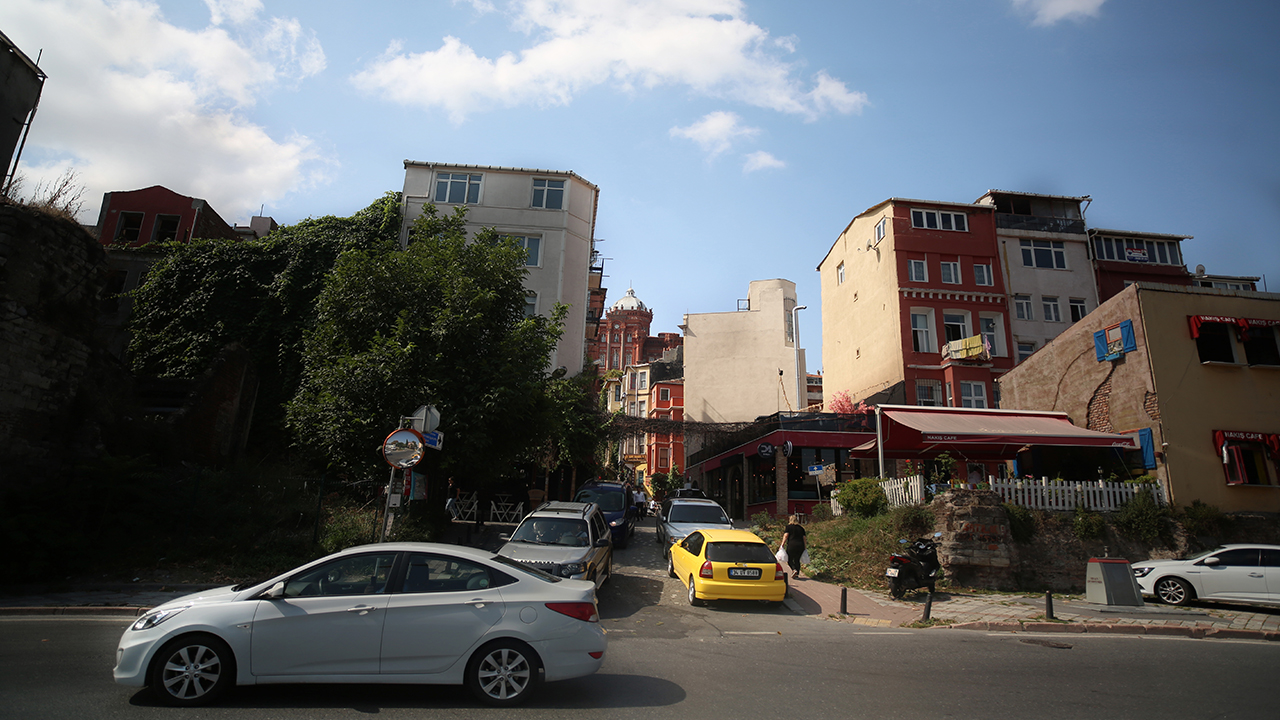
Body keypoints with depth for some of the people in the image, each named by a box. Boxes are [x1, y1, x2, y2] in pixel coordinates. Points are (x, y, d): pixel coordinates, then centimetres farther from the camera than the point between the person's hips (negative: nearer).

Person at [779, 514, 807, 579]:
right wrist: (804, 548, 20)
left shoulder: (789, 527, 3)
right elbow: (804, 538, 15)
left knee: (789, 559, 5)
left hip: (792, 545, -4)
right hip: (800, 546, 4)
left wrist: (782, 545, -7)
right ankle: (797, 574, 11)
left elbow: (785, 536, -6)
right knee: (797, 560, 14)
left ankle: (794, 569, -17)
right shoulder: (801, 528, 16)